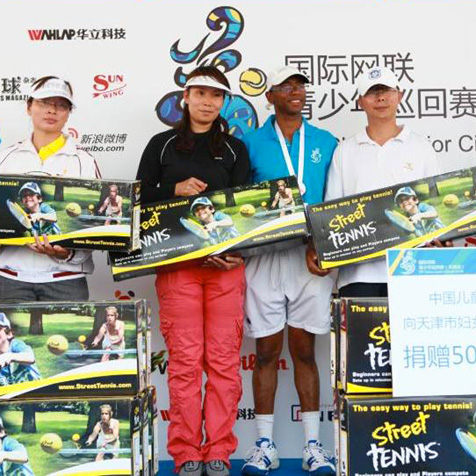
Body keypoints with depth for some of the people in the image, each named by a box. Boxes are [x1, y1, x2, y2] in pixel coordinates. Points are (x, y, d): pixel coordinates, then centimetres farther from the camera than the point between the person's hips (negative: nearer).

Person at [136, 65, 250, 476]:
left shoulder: (235, 149, 14)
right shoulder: (162, 145, 12)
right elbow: (141, 199, 9)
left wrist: (237, 250, -9)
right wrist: (176, 191, -9)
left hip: (226, 262, 1)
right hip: (177, 261, -1)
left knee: (223, 358, -1)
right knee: (185, 358, -2)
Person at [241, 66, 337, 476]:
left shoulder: (326, 143, 11)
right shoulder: (251, 142, 7)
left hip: (311, 255, 1)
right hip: (264, 254, -1)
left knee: (304, 349, 6)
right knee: (267, 351, 4)